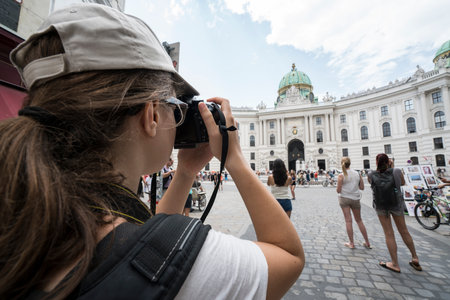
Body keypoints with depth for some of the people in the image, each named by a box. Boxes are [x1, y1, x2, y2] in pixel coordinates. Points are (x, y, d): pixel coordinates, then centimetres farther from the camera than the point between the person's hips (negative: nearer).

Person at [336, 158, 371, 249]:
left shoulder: (341, 176, -13)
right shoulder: (357, 174, -1)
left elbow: (338, 190, -12)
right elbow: (362, 187, 5)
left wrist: (337, 189, 9)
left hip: (344, 198, -4)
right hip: (355, 198, 4)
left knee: (348, 220, 4)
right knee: (359, 220, 18)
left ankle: (351, 243, 12)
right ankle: (367, 243, 26)